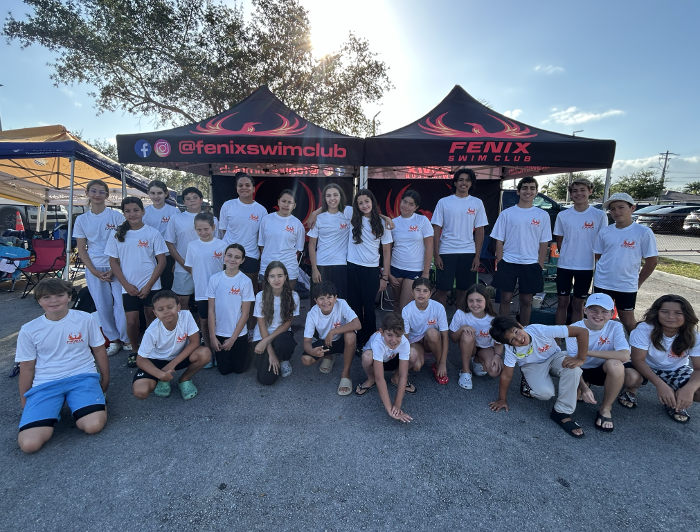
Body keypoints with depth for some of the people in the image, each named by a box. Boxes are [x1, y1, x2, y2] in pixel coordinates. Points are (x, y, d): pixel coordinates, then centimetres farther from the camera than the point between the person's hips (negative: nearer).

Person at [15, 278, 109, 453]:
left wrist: (105, 380, 13)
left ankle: (77, 406, 9)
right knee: (29, 443, -19)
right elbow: (27, 369, 9)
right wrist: (24, 403, 15)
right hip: (45, 384, 1)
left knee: (93, 425, -25)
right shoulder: (29, 330, -1)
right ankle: (54, 409, 12)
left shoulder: (85, 319, -3)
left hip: (82, 377, -1)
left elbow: (99, 350, 8)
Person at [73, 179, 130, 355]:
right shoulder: (81, 220, 6)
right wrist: (94, 271, -5)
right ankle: (113, 340, 20)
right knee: (103, 306, 6)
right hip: (94, 269, 3)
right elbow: (81, 249, 7)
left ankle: (127, 340, 9)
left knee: (121, 304, -6)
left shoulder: (116, 216, -2)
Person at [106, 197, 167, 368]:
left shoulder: (152, 233, -3)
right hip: (129, 287, 1)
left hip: (151, 285, -1)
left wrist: (149, 285, -9)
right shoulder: (118, 234, 3)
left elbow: (161, 261, -4)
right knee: (132, 320, 1)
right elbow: (113, 262, 4)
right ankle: (134, 351, 23)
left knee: (151, 316, 5)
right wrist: (126, 285, -6)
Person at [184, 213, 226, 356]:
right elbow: (190, 268, 8)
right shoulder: (192, 246, 0)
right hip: (201, 291, 2)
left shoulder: (221, 245, -5)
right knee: (204, 320, 11)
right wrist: (198, 280, 0)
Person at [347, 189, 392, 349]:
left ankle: (370, 341, 20)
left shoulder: (382, 223, 3)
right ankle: (357, 341, 21)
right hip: (353, 268, 1)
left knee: (369, 307, 4)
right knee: (354, 306, 7)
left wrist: (385, 277, 0)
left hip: (372, 270, -1)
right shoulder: (353, 218, 4)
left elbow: (387, 251, 4)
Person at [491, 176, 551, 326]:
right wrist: (499, 263, -4)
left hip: (531, 264, 1)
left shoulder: (542, 215, 4)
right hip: (508, 263, -1)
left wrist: (540, 266, 0)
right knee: (505, 299, 5)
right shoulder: (507, 213, 1)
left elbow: (543, 243, 5)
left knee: (526, 301, 10)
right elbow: (499, 241, 2)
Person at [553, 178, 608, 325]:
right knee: (562, 302, 8)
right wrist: (567, 256, 5)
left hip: (586, 267, -1)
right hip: (564, 265, 1)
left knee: (578, 305, 10)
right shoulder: (562, 215, 1)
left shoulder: (599, 215, -3)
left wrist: (598, 264, 0)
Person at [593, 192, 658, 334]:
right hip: (602, 284, 3)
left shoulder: (644, 232, -8)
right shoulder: (604, 232, 0)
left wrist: (638, 282, -1)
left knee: (628, 321, 9)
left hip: (627, 286, -2)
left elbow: (652, 260, -4)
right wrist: (604, 273, 4)